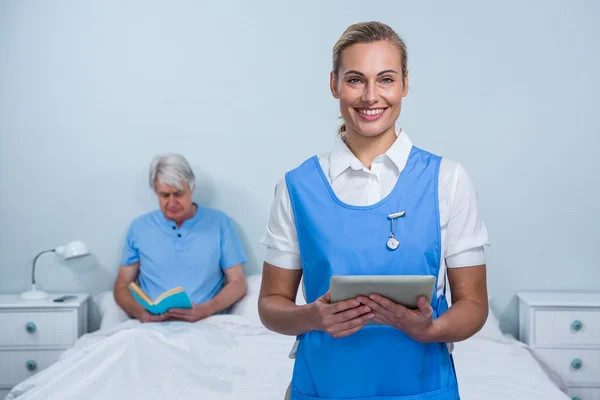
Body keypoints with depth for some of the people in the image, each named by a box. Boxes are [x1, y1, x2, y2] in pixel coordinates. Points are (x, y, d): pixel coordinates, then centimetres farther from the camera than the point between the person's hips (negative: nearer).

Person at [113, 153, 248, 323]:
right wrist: (140, 312, -9)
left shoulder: (219, 223, 6)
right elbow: (122, 286, 12)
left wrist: (204, 310, -13)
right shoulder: (139, 227, 10)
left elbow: (237, 283, 5)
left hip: (206, 323, 0)